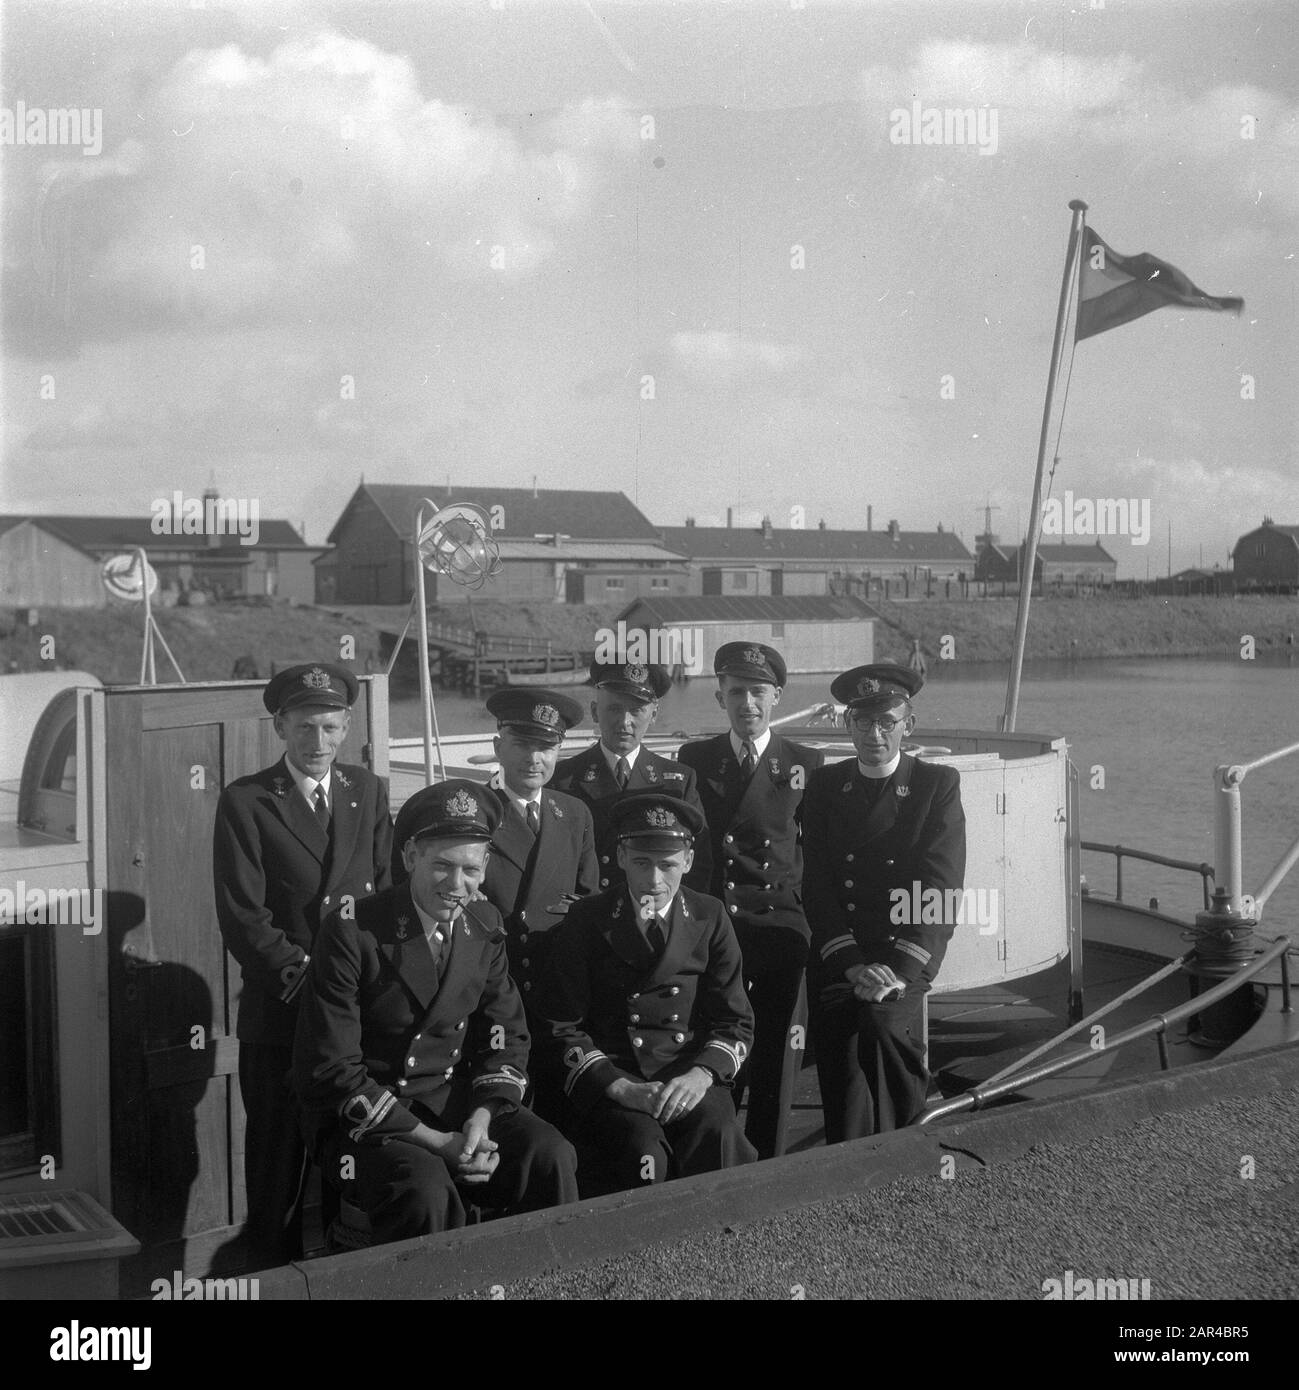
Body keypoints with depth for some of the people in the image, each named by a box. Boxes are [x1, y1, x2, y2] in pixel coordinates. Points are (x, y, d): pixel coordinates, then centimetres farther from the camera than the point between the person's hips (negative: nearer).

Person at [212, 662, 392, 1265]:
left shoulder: (368, 791, 10)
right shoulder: (245, 802, -3)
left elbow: (390, 891, 10)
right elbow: (243, 919, -8)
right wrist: (305, 975, -15)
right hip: (280, 1012, -3)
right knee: (277, 1157, 5)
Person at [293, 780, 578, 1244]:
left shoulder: (485, 924, 3)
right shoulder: (351, 932, -15)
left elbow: (506, 1036, 10)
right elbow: (330, 1072, -16)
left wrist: (482, 1117, -12)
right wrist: (434, 1141, -21)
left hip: (456, 1101, 5)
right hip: (364, 1118, -5)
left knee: (552, 1158, -20)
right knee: (425, 1188, -34)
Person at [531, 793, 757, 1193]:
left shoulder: (709, 917, 10)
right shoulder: (586, 920, 3)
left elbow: (735, 1022, 9)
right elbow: (559, 1028, 0)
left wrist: (700, 1075, -12)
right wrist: (619, 1087, -15)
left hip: (691, 1080, 2)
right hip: (605, 1081, -2)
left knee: (719, 1138, -29)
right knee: (645, 1155, -32)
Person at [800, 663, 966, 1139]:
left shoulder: (939, 784, 5)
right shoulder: (824, 786, 10)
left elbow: (940, 888, -4)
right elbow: (817, 887, 3)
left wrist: (899, 969, -17)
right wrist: (852, 964, -12)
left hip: (905, 961, -1)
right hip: (836, 959, 2)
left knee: (883, 1016, -30)